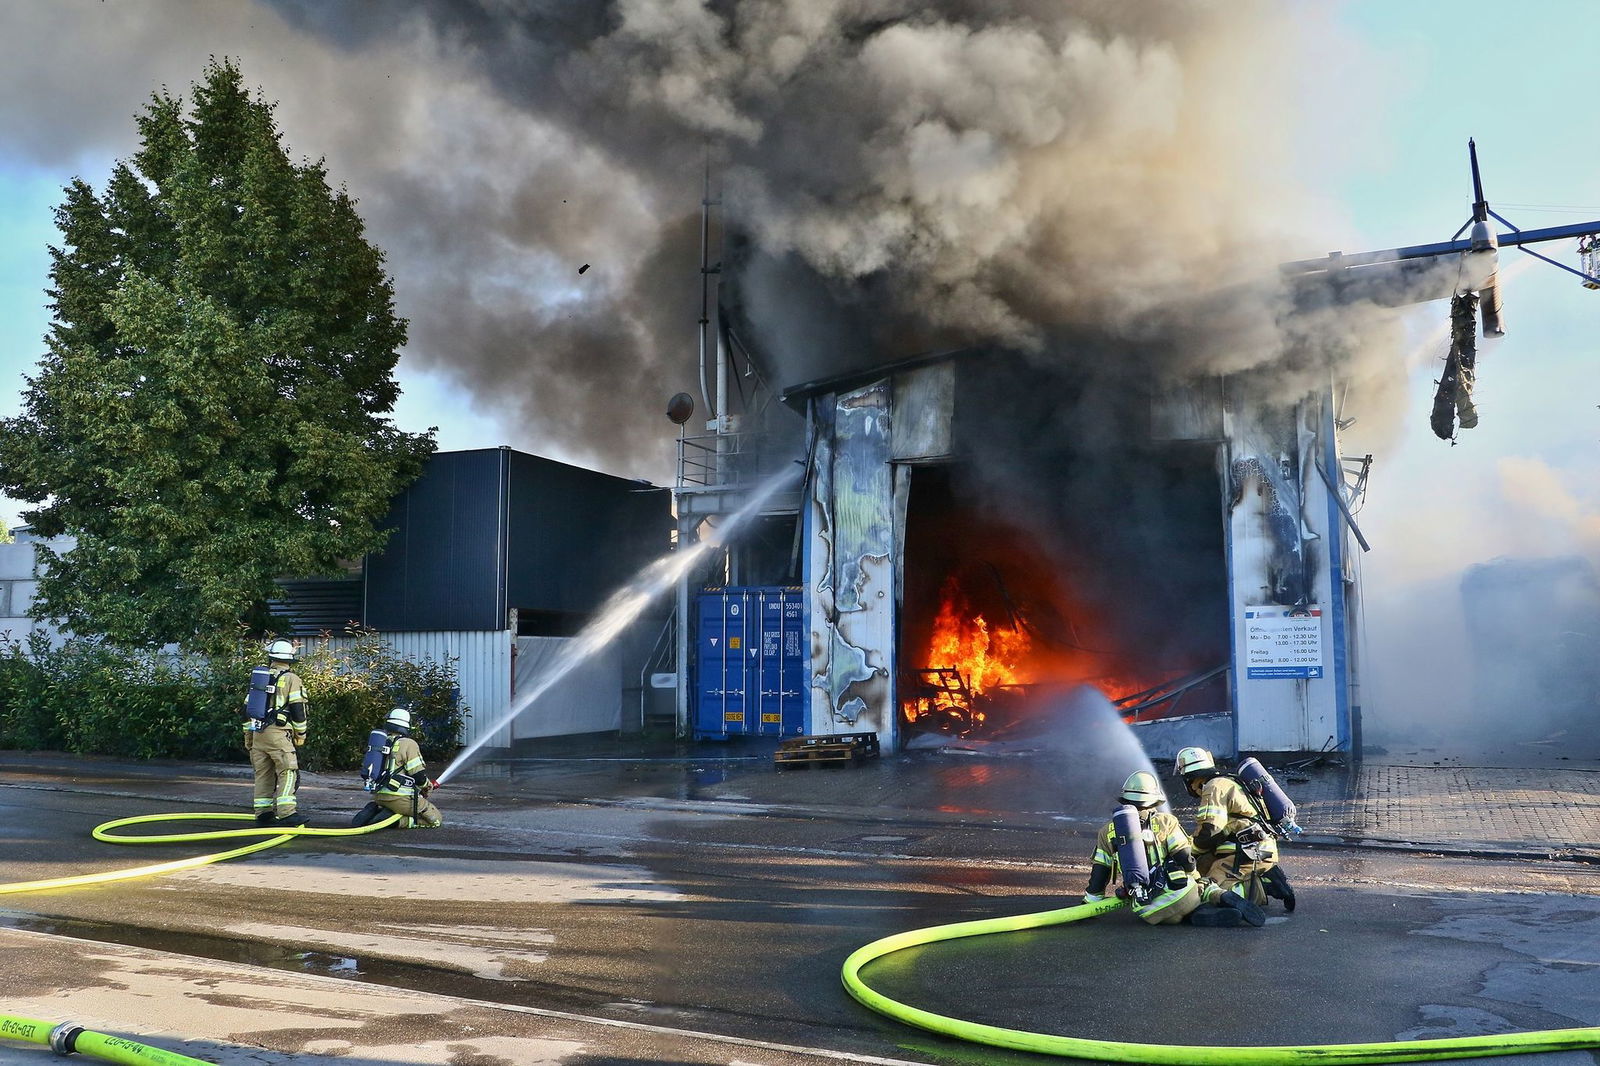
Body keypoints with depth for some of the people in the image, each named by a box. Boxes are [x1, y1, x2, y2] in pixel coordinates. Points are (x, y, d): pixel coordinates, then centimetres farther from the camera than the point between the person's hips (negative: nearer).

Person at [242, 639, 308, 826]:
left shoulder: (258, 678, 16)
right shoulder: (291, 679, -2)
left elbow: (247, 709, 19)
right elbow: (298, 710, -6)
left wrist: (247, 737, 27)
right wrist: (300, 735, 4)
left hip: (257, 733, 6)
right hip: (278, 733, -6)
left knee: (262, 774, 11)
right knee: (287, 772, -6)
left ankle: (263, 813, 11)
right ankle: (286, 812, -14)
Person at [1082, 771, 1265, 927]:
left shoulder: (1108, 832, 11)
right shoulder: (1165, 821, 6)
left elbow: (1098, 876, 12)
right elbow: (1186, 859, 0)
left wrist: (1089, 905, 23)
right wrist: (1197, 882, 20)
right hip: (1179, 895, -1)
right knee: (1207, 887, 26)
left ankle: (1200, 916, -10)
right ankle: (1224, 898, -8)